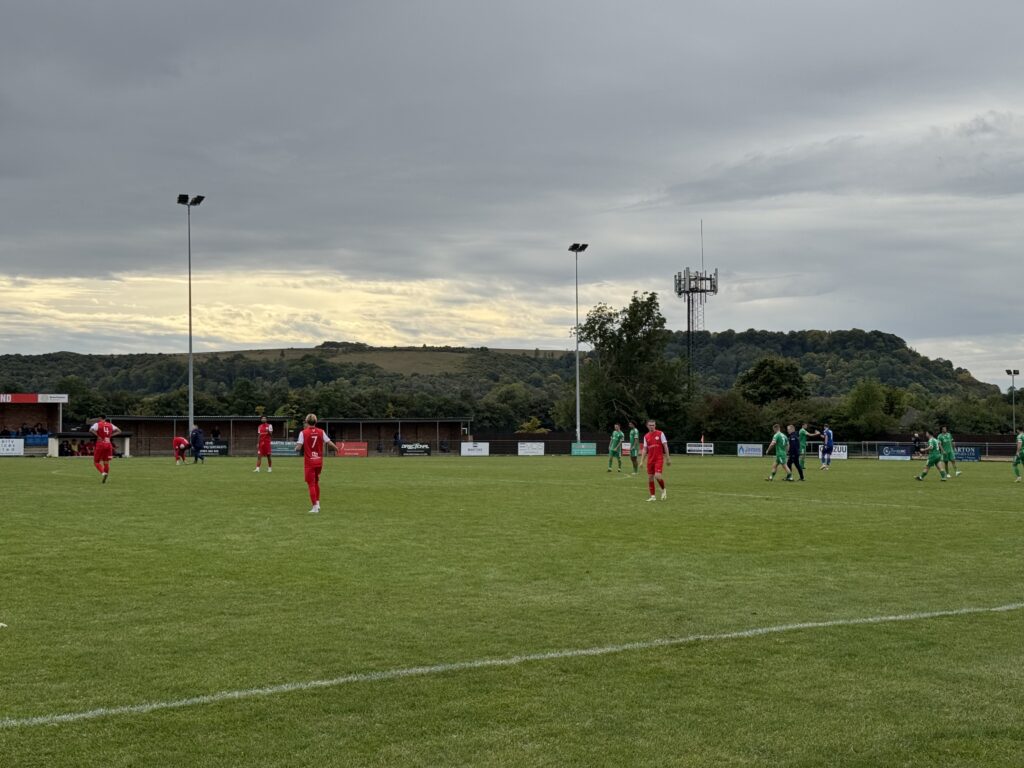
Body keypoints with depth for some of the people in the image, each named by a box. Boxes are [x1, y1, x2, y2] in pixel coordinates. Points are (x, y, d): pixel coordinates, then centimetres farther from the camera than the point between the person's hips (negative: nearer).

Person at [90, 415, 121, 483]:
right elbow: (119, 431, 13)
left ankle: (103, 473, -19)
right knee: (106, 462, 10)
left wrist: (97, 435, -12)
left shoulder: (98, 424, -2)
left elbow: (91, 430, -20)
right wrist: (111, 435, 7)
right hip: (108, 445, 4)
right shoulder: (110, 425, 12)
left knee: (96, 462, 4)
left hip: (100, 445, -4)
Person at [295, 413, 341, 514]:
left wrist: (296, 447, 9)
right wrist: (336, 448, 16)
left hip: (309, 462, -3)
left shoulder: (303, 433, -9)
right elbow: (329, 443, -3)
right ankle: (317, 503, 19)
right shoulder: (321, 432, -1)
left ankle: (315, 507, -6)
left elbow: (299, 447, -14)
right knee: (316, 482, 22)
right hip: (319, 461, 3)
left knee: (311, 484, 0)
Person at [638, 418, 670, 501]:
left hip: (659, 459, -5)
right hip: (650, 460, 5)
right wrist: (641, 461, 4)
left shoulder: (660, 434, -3)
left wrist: (668, 458, -6)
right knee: (650, 478, 2)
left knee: (657, 476, -18)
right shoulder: (646, 436, 9)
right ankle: (653, 496, 10)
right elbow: (644, 449, 11)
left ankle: (663, 489, 9)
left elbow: (665, 446, -2)